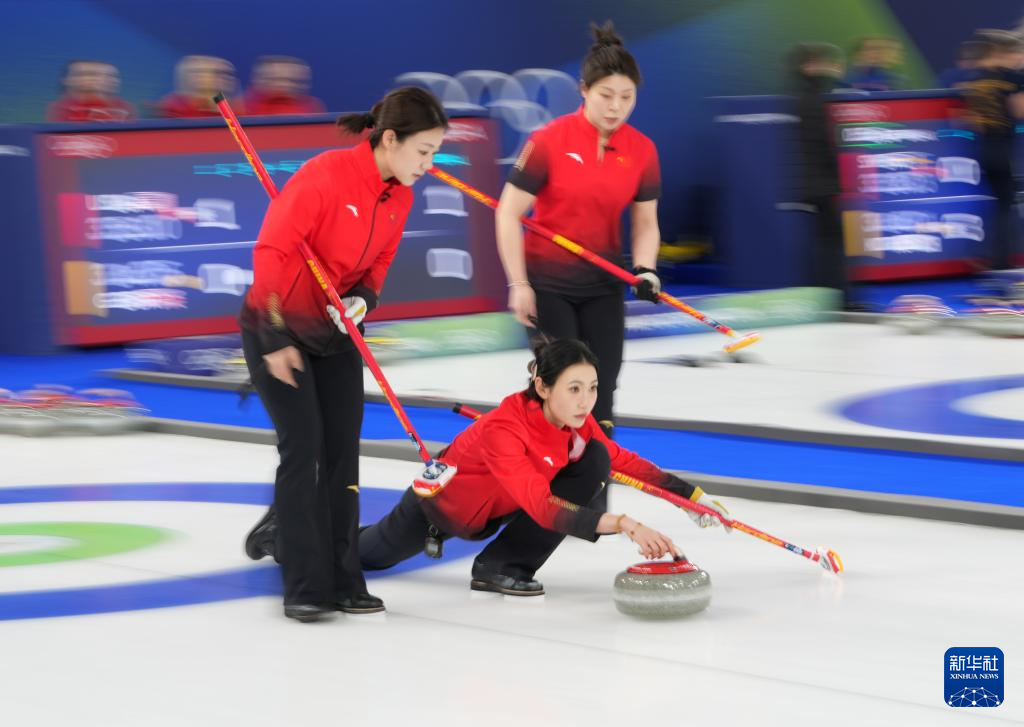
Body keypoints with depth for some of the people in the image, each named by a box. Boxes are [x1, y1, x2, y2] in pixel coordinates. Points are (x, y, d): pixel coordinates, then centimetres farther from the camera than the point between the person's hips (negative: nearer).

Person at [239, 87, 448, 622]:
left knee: (343, 451, 4)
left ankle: (342, 581, 10)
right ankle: (304, 588, -5)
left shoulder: (399, 197, -2)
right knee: (303, 445, -11)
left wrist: (362, 300, -12)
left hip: (336, 332, 7)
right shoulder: (325, 175, -25)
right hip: (278, 328, -7)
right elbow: (271, 252, -24)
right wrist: (275, 338, -23)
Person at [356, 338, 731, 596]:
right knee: (370, 555, 19)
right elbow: (542, 505, -52)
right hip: (446, 499, -4)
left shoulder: (577, 420, -24)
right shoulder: (503, 429, -44)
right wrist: (620, 524, -64)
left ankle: (504, 565, -9)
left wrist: (690, 495, -19)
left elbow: (621, 460, -9)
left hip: (501, 506, 4)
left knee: (595, 459, -22)